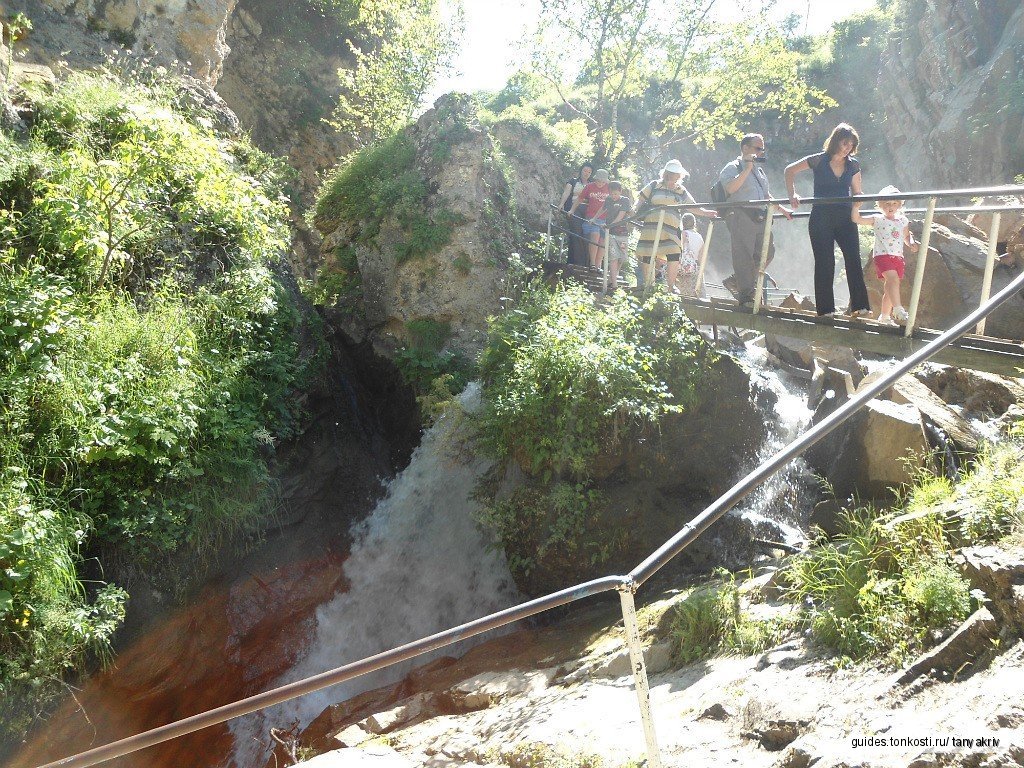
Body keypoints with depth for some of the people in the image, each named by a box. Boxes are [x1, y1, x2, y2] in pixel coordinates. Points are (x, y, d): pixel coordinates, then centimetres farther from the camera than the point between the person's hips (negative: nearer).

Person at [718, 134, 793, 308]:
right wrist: (747, 169, -15)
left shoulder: (759, 169, 26)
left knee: (767, 252, 2)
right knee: (744, 257, -8)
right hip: (741, 216, -8)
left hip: (760, 217, 8)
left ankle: (737, 280, 17)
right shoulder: (733, 168, 2)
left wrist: (783, 210, 29)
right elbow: (730, 188, -18)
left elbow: (767, 196, 34)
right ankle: (746, 296, -5)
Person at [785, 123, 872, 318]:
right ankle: (825, 309, 4)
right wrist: (793, 195, -5)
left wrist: (855, 208, -5)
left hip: (845, 218, 3)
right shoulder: (819, 161, -2)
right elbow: (790, 170, 7)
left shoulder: (853, 165, 8)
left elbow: (857, 193, 15)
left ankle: (860, 306, -11)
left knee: (854, 260, -10)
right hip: (821, 219, -3)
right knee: (824, 264, -2)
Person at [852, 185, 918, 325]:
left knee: (889, 288, 10)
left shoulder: (903, 221, 13)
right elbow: (856, 219, -3)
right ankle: (898, 310, -29)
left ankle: (884, 316, 22)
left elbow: (907, 236, 27)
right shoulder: (877, 220, 1)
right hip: (882, 255, -5)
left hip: (898, 257, 5)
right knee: (893, 278, -28)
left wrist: (911, 243, 7)